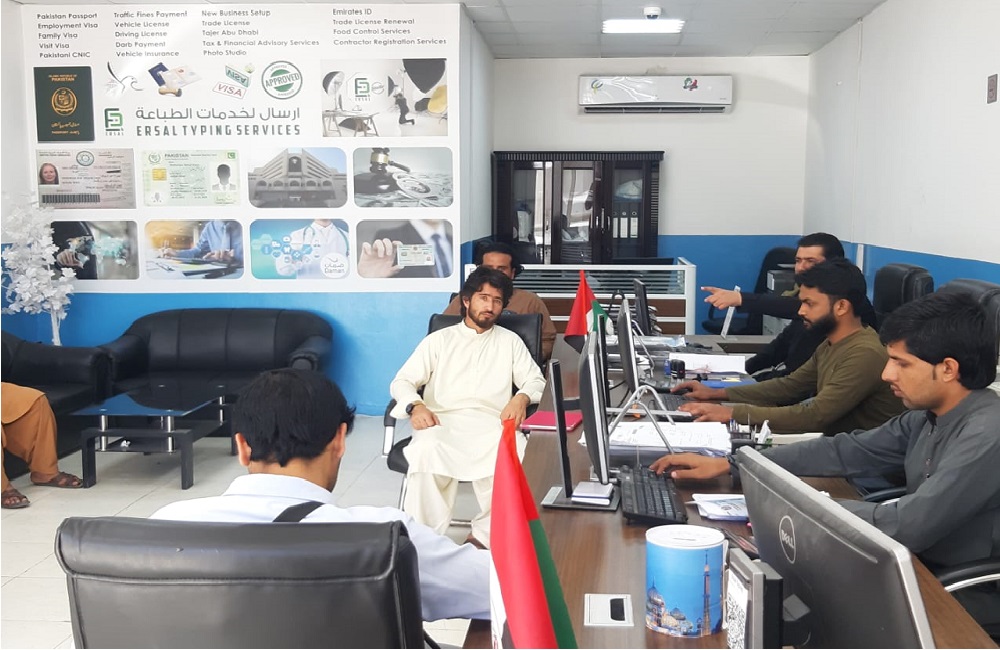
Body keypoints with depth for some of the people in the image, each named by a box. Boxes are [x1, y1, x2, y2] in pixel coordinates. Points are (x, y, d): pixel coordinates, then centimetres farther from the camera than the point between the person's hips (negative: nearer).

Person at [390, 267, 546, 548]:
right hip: (442, 422, 0)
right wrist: (415, 405, -14)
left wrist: (521, 398, -9)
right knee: (427, 451, -38)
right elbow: (402, 381, 10)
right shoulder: (439, 339, 18)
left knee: (517, 453, -36)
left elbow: (536, 379, 16)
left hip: (490, 425, 1)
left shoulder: (510, 340, 22)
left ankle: (485, 535, -26)